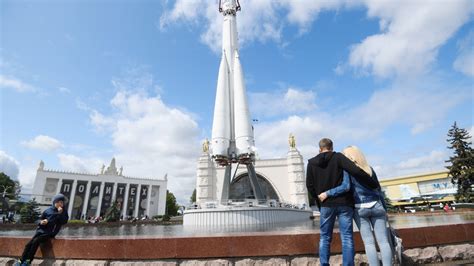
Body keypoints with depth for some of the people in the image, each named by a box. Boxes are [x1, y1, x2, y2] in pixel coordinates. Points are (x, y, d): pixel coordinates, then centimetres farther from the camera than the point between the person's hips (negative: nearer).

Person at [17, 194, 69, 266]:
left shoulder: (64, 212, 1)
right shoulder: (48, 210, 8)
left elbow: (64, 222, -13)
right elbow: (40, 220, 15)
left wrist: (60, 213, -22)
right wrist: (41, 222, -8)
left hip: (50, 233, -4)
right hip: (41, 230, 4)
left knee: (36, 241, -23)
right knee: (29, 244, -14)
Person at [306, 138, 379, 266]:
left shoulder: (311, 163, 4)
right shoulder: (338, 157, -3)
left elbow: (310, 186, 3)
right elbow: (356, 171, -16)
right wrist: (374, 184, -3)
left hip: (326, 205, 1)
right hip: (344, 203, -1)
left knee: (324, 238, 11)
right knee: (347, 238, 5)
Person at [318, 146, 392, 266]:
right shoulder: (369, 169, 11)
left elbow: (345, 187, -20)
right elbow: (378, 190, 13)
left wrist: (327, 193, -16)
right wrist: (385, 208, 19)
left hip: (360, 208, -3)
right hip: (376, 206, 4)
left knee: (369, 242, 2)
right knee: (383, 241, 3)